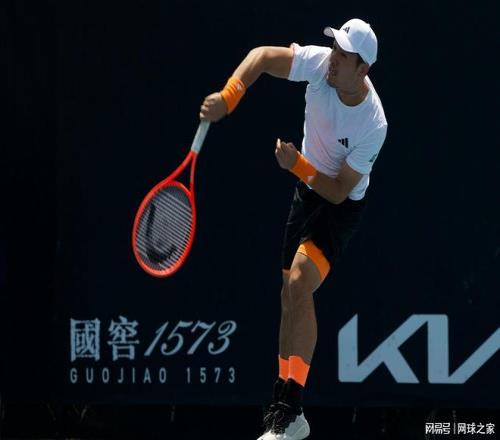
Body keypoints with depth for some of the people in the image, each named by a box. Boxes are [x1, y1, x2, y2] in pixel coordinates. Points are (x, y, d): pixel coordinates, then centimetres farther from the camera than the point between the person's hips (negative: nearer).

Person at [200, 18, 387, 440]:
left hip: (341, 205, -6)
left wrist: (298, 165, -33)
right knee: (292, 294, 10)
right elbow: (263, 56, -13)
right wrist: (228, 97, -28)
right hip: (305, 189, 7)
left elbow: (339, 192, -23)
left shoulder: (373, 124, -29)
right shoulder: (320, 63, -19)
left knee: (298, 283, -25)